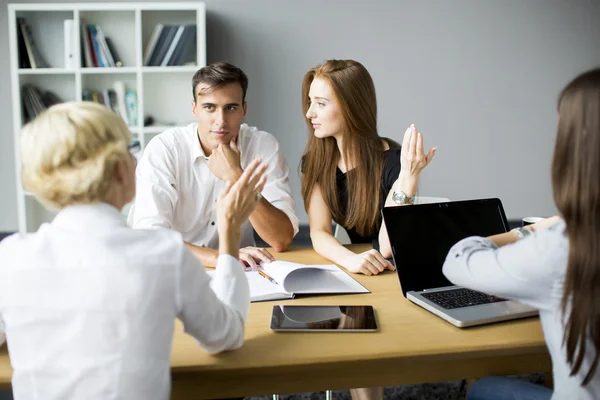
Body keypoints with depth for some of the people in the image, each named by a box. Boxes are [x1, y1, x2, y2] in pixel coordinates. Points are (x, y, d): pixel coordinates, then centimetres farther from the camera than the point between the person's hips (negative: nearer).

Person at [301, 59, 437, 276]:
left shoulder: (394, 161, -16)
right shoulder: (314, 161, -4)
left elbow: (387, 249, -20)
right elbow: (319, 232, -10)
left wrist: (408, 178, -31)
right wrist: (350, 259, -30)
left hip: (398, 274, -3)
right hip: (356, 274, 3)